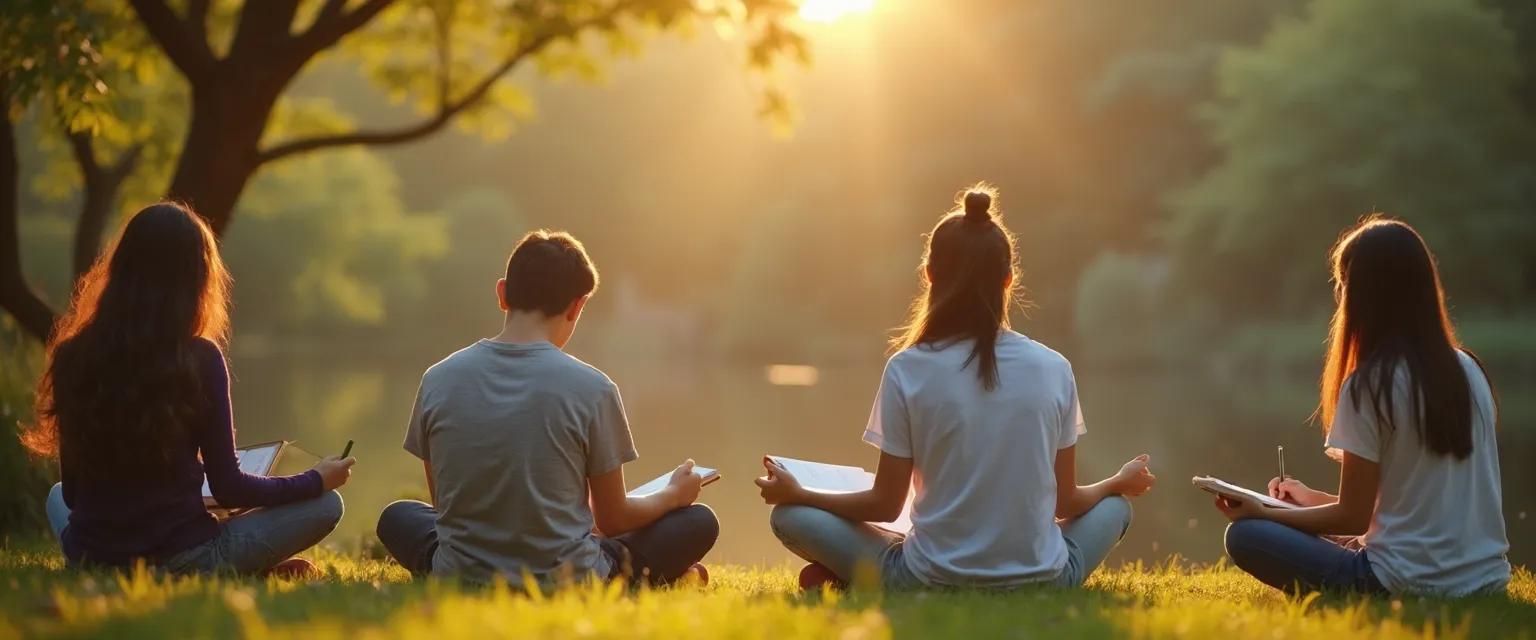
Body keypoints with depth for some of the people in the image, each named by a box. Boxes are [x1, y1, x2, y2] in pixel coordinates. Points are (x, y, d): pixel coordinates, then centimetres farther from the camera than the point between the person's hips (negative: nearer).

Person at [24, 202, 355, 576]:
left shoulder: (73, 354, -1)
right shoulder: (199, 359, -12)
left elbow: (72, 488, 8)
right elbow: (227, 488, -6)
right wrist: (317, 480, 9)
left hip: (91, 561, 3)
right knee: (326, 504, 13)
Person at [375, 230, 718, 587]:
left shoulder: (438, 380, -4)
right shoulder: (592, 389, -12)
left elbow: (443, 500, 9)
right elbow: (613, 519, -1)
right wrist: (674, 495, 20)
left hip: (459, 580, 1)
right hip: (568, 582, -1)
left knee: (397, 517, 32)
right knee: (699, 523, 19)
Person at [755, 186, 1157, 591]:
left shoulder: (907, 371, -9)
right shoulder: (1054, 369, -3)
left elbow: (886, 505, -3)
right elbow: (1066, 502, 6)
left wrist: (797, 494, 13)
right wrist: (1120, 483, 27)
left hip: (932, 584, -1)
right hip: (1041, 583, 1)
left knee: (790, 515, 15)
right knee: (1114, 505, 29)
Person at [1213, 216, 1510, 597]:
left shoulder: (1370, 384, -14)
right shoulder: (1468, 369, 8)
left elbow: (1354, 518, -8)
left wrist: (1262, 513, 7)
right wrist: (1317, 499, 26)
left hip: (1413, 587, -8)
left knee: (1246, 536, 2)